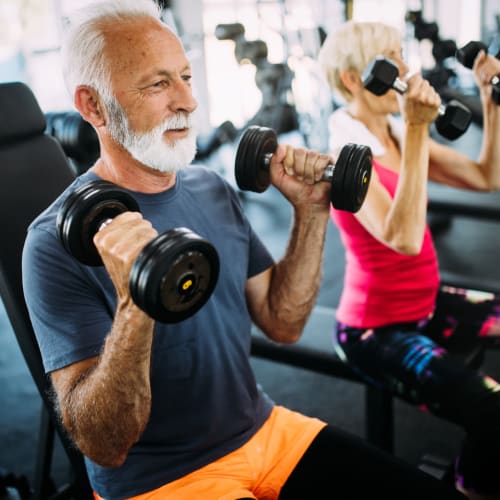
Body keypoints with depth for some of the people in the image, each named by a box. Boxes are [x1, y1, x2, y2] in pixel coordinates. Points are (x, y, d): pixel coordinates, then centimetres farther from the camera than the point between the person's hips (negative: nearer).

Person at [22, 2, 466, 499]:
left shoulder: (212, 189, 3)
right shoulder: (58, 243, -17)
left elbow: (282, 322, 5)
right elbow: (102, 445, -22)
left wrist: (310, 210, -6)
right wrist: (134, 306, -38)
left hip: (264, 430, 6)